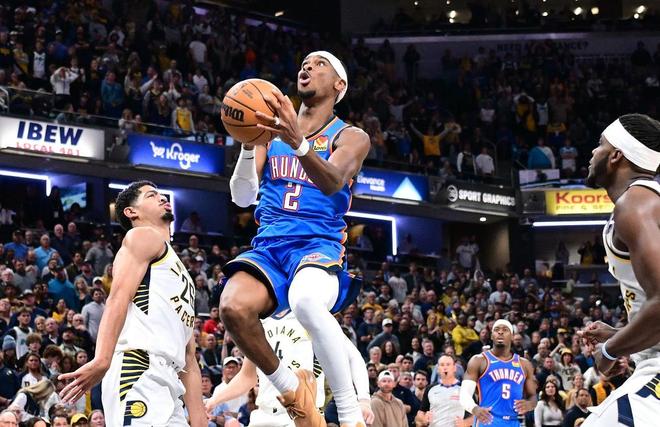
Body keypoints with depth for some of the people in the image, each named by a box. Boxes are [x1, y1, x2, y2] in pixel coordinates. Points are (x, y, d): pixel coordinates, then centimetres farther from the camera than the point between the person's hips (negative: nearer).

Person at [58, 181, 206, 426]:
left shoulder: (181, 275, 34)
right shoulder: (144, 237, 9)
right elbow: (119, 298, -10)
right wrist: (102, 361, -25)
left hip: (167, 384, 9)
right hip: (140, 371, -9)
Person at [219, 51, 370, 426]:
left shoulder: (351, 137, 6)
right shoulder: (274, 127, 17)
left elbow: (332, 182, -16)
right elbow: (243, 197, 6)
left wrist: (296, 141, -35)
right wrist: (248, 144, -13)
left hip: (320, 245, -4)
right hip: (268, 247, 4)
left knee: (306, 303, -40)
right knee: (233, 307, -31)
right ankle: (291, 388, -5)